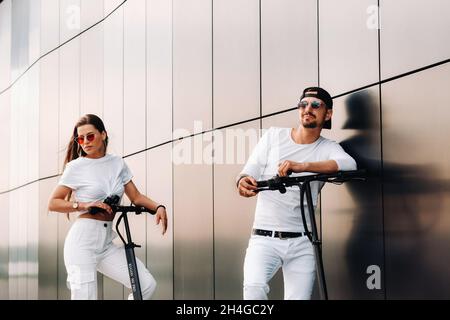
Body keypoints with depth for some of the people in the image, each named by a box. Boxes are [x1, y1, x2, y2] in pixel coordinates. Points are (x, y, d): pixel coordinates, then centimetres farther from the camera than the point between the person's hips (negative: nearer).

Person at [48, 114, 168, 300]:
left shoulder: (118, 164, 11)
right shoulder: (76, 167, -1)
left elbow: (136, 197, 13)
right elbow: (53, 203, -2)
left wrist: (158, 207, -6)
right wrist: (85, 205, -14)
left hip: (106, 243, 5)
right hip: (82, 242, -5)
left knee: (147, 285, -7)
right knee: (85, 296, -12)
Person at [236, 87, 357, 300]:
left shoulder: (327, 148, 4)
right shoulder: (273, 136, 9)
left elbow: (349, 164, -19)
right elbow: (249, 172, 4)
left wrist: (302, 166, -32)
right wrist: (243, 182, -22)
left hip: (301, 243, 1)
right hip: (264, 238, -1)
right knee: (254, 287, -26)